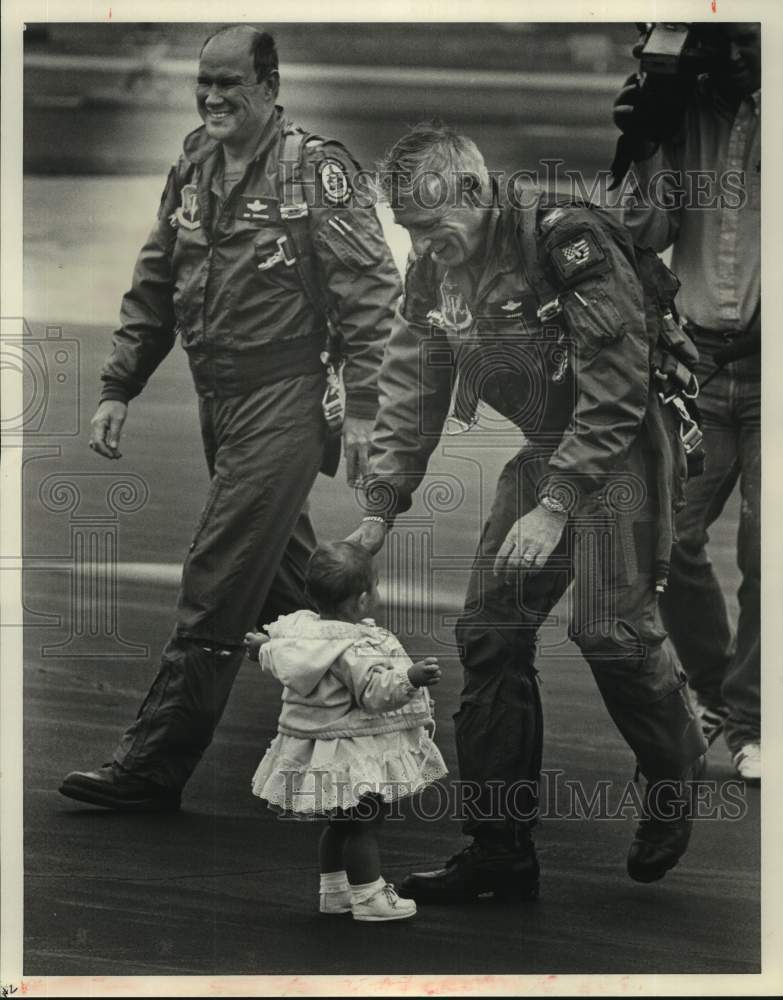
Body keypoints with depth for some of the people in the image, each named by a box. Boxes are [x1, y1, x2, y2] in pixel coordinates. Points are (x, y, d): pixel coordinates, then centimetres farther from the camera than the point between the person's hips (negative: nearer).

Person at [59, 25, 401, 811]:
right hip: (216, 403, 8)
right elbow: (153, 291, 16)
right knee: (283, 576, 19)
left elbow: (369, 292, -13)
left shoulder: (316, 170, -11)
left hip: (283, 402, -8)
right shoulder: (191, 172, 10)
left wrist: (362, 407, -17)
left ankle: (154, 767, -5)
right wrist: (117, 389, 9)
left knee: (216, 585, -8)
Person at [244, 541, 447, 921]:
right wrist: (410, 678, -45)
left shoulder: (297, 627, 1)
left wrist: (262, 647, 42)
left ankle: (334, 890, 31)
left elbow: (274, 656, 20)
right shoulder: (357, 648, -26)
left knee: (340, 823, 21)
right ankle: (368, 897, 4)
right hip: (355, 755, -9)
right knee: (365, 823, -1)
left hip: (314, 748, 10)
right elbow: (375, 690, -34)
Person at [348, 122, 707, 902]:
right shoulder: (434, 268, 1)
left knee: (611, 628, -16)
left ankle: (677, 779, 15)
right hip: (544, 451, 7)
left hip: (621, 450, -7)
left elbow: (615, 392, -24)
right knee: (490, 632, 0)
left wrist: (557, 508, -27)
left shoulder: (570, 244, -23)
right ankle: (500, 853, 7)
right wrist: (380, 510, -1)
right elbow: (410, 392, 6)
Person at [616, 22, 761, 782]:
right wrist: (643, 152, -12)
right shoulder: (687, 113, 4)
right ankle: (712, 687, 21)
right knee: (671, 538, -1)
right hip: (699, 357, 3)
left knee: (764, 550, -4)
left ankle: (749, 719, 9)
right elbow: (650, 233, 3)